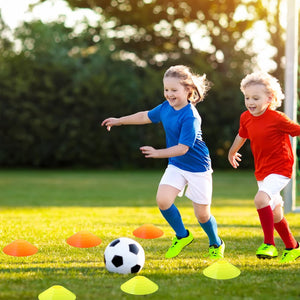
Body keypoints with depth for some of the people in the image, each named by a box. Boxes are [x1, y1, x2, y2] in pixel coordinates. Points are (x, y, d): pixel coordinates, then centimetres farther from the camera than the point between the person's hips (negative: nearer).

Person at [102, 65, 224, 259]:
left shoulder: (190, 117, -26)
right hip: (176, 165, 6)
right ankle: (182, 236, 10)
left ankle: (216, 244, 31)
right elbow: (146, 116, 17)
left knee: (202, 214, 1)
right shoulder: (166, 107, -2)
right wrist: (120, 121, 22)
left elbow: (182, 148, -29)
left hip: (197, 168, -6)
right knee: (163, 199, -15)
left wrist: (158, 153, -35)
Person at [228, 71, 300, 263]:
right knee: (275, 213, 15)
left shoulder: (277, 119, -19)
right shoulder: (246, 118, 1)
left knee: (261, 199, -29)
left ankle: (269, 244, -21)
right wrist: (232, 152, 37)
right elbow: (242, 135, 21)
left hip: (280, 169, -7)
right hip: (262, 171, 7)